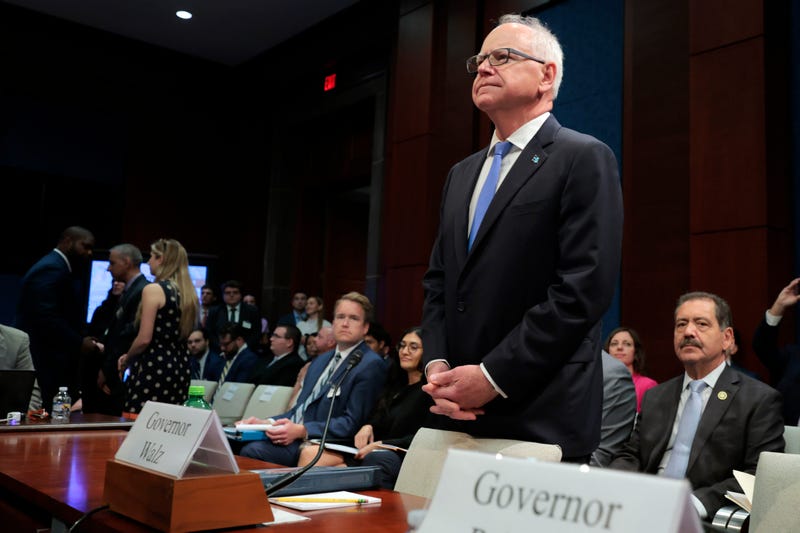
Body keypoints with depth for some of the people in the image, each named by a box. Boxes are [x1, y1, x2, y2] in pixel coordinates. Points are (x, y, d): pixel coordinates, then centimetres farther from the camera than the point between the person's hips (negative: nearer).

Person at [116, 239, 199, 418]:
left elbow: (144, 339, -15)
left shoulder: (153, 289, -10)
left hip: (154, 367, -7)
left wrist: (127, 358, 5)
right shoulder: (188, 293, 12)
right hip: (180, 366, 8)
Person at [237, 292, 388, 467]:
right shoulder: (320, 361, 22)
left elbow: (352, 423, -12)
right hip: (290, 437, 7)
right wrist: (266, 422, 3)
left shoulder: (371, 365, -5)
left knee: (252, 451, -28)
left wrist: (301, 431, -22)